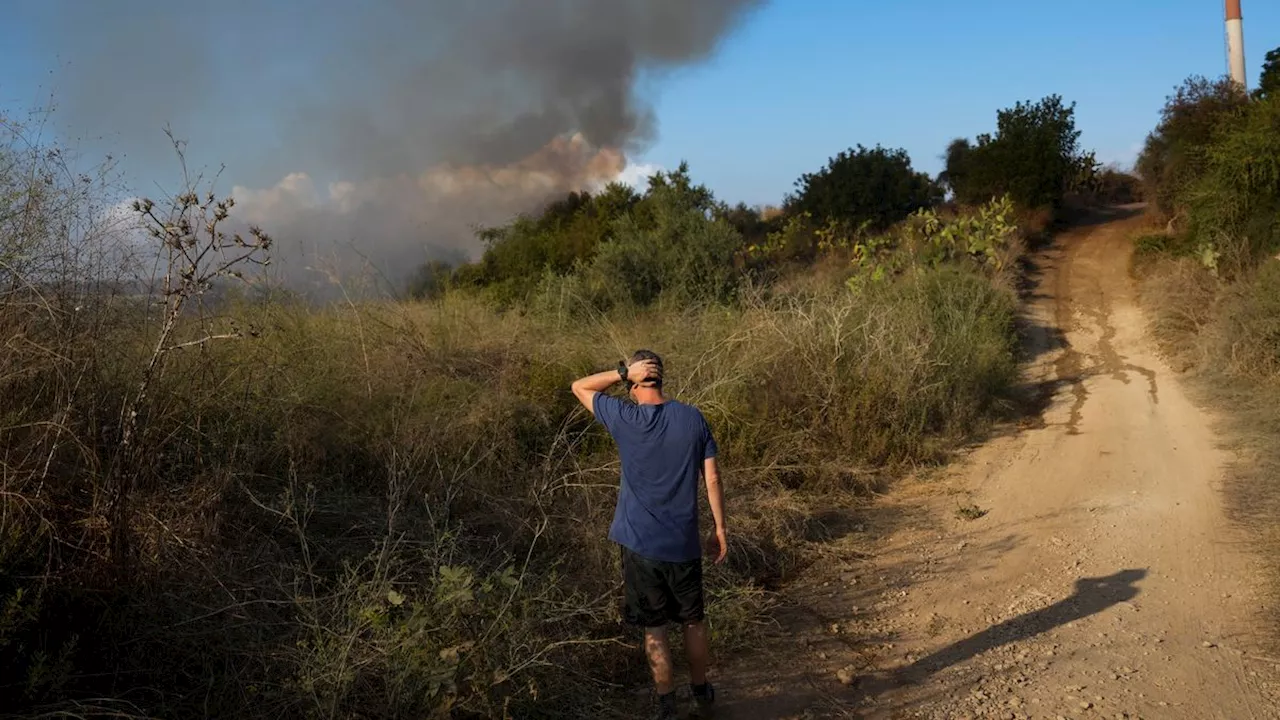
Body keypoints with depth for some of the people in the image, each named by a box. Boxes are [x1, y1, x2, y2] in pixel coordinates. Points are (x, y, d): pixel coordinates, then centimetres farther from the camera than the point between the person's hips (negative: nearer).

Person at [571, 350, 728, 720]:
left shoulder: (625, 418, -12)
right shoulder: (693, 418, -5)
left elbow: (579, 387, 2)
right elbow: (712, 479, -3)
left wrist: (623, 371, -9)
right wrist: (720, 530, 7)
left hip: (640, 544, -2)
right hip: (683, 543, 2)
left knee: (654, 629, 11)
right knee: (694, 622, 19)